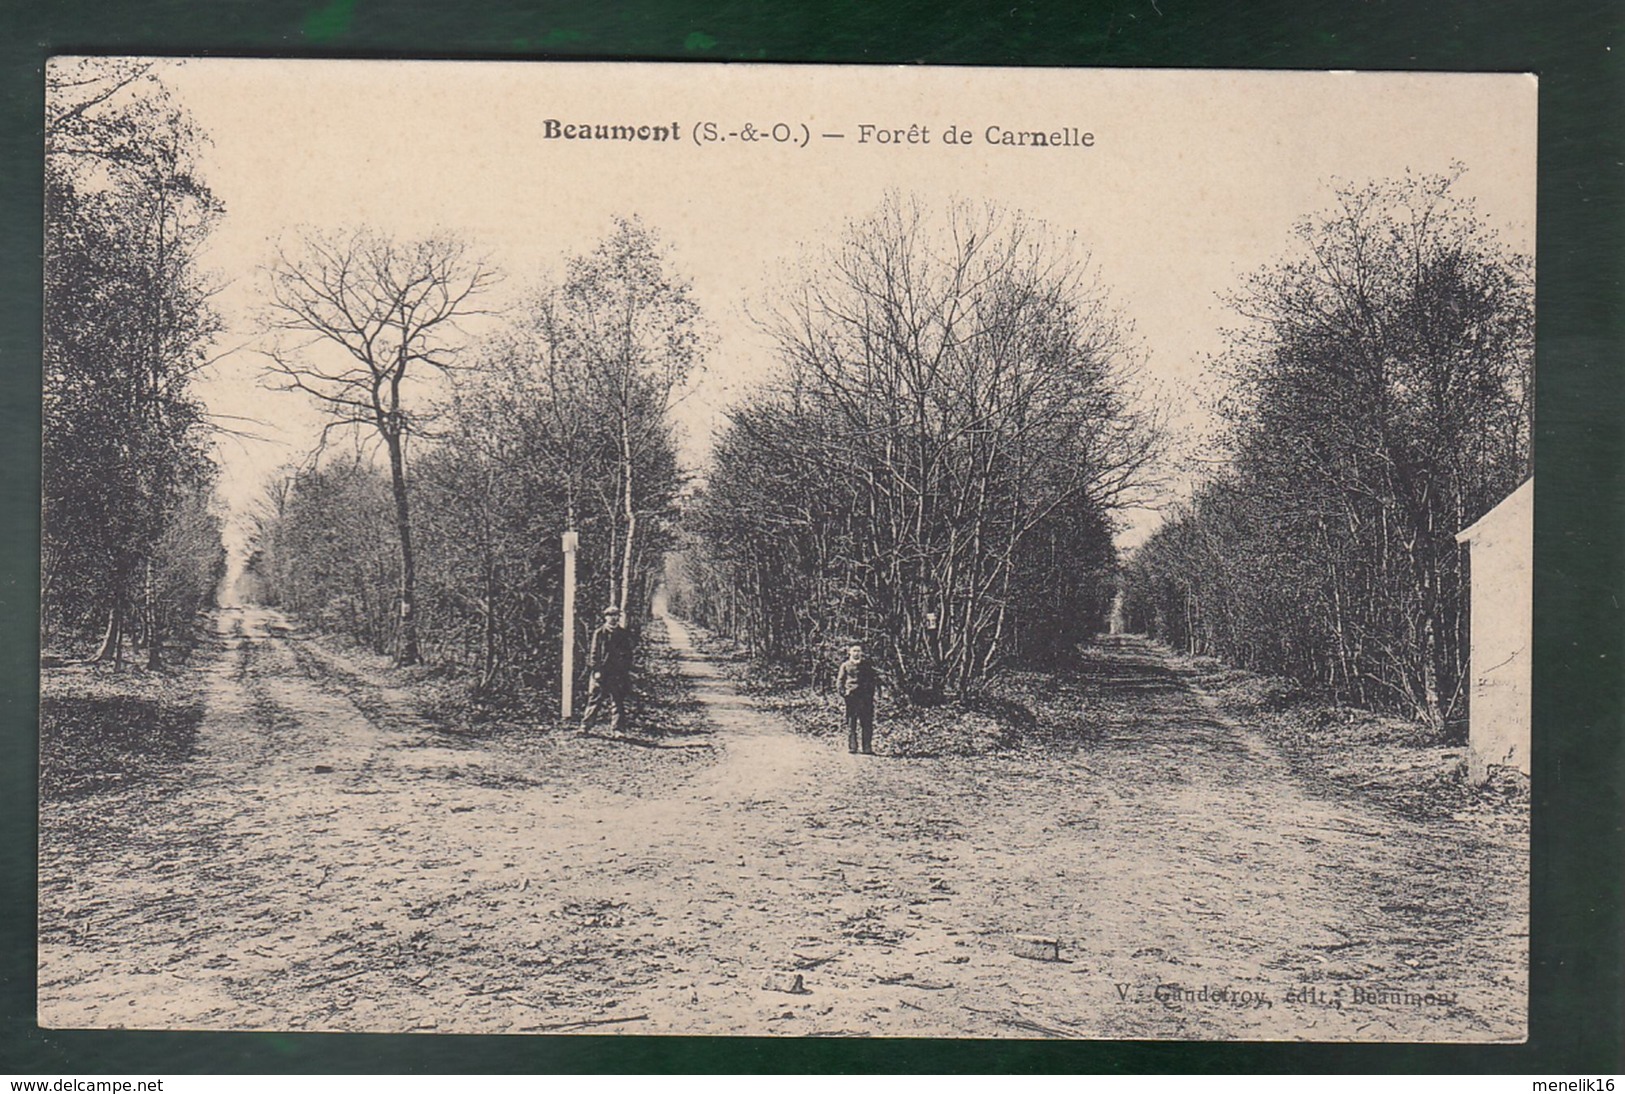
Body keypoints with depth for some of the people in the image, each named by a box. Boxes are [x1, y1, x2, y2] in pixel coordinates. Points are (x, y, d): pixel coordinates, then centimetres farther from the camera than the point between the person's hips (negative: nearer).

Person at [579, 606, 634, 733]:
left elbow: (628, 654, 11)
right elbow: (593, 653, 0)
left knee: (618, 701, 0)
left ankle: (616, 729, 5)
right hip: (601, 672, -2)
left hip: (618, 674, 2)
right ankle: (585, 725, 12)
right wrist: (595, 669, -8)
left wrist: (627, 670, 5)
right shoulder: (599, 633, 1)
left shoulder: (624, 634, 8)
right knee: (595, 700, 3)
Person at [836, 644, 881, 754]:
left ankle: (867, 748, 2)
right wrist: (842, 693, -8)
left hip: (866, 698, 1)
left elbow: (874, 678, 13)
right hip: (851, 697, -1)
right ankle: (852, 747, 4)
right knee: (851, 723, 0)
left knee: (867, 724, -1)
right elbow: (839, 681, 6)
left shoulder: (867, 664, 11)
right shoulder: (845, 665, 7)